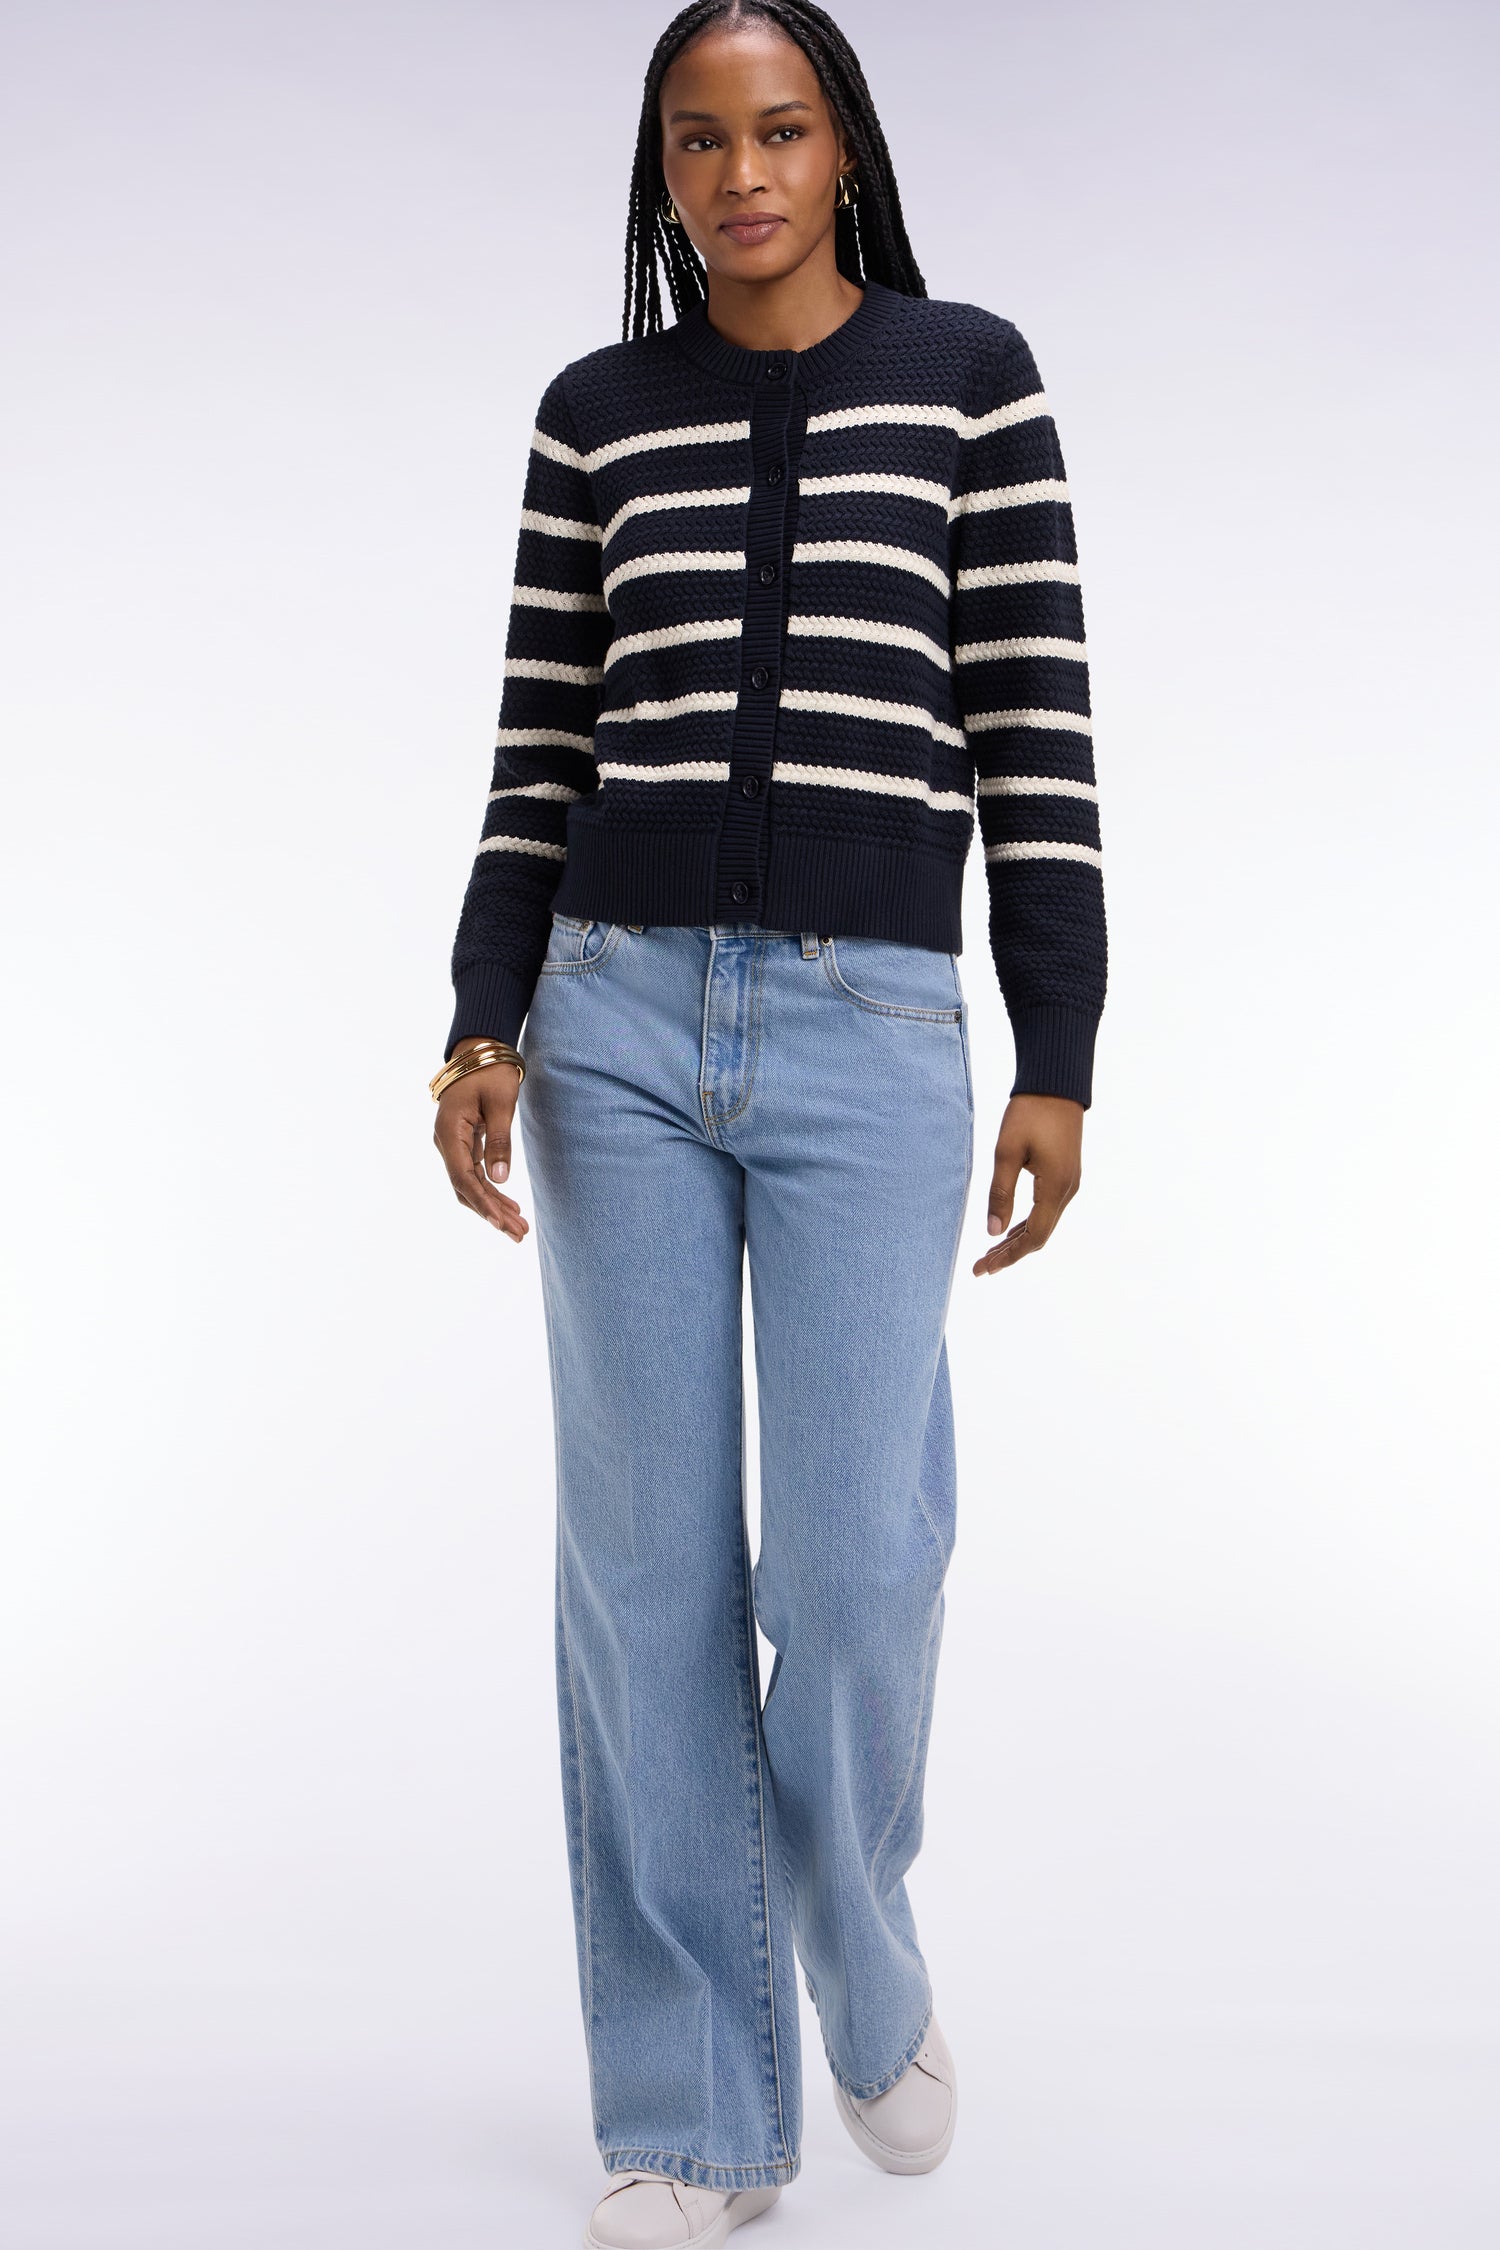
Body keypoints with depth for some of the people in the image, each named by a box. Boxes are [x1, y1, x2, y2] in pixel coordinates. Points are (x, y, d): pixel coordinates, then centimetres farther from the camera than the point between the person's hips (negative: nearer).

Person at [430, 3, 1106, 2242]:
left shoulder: (971, 374, 5)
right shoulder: (594, 414, 12)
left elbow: (1037, 724, 1)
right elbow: (545, 744, 10)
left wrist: (1058, 1061, -5)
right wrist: (485, 1025, -2)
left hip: (871, 1040, -2)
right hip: (619, 1024, 2)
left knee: (853, 1567, -6)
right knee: (649, 1568, 1)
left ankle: (860, 1950, 28)